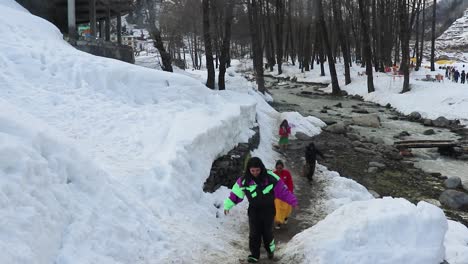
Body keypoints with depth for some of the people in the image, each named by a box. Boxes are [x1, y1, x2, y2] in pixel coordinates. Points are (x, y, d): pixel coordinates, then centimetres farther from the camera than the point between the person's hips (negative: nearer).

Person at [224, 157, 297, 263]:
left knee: (267, 232, 9)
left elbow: (282, 190, -10)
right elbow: (235, 193, -2)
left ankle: (270, 249, 35)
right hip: (254, 210, 1)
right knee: (254, 233, -1)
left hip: (268, 209, -1)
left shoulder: (270, 177, -15)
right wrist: (227, 206, 1)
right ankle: (254, 255, 10)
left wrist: (292, 201, -9)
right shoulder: (244, 180, -11)